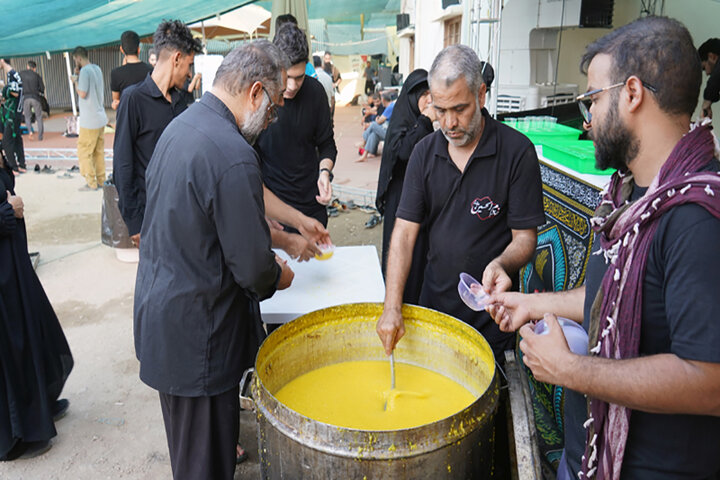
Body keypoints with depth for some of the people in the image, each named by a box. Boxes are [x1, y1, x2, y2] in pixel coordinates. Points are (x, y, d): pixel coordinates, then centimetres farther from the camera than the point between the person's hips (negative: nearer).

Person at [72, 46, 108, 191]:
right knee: (99, 151, 14)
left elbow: (82, 93, -21)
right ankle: (100, 180, 19)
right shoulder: (97, 68, 11)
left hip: (89, 121, -9)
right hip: (101, 118, 9)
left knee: (84, 152, 0)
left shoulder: (85, 71, -16)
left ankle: (91, 183, 3)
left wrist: (75, 81, -5)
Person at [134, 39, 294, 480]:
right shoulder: (234, 156, -27)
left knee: (188, 438, 31)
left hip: (158, 305, 10)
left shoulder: (180, 126, 4)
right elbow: (253, 269, -24)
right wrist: (278, 276, -1)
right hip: (196, 329, -9)